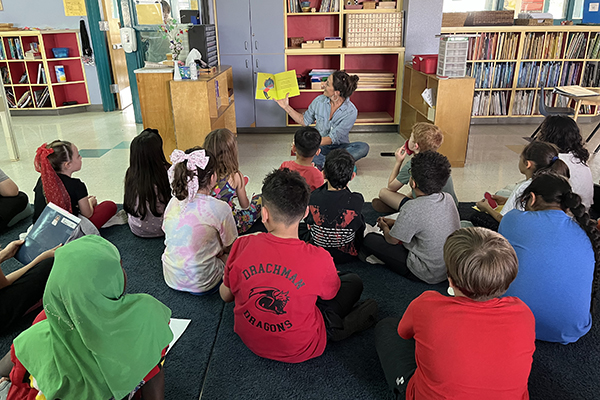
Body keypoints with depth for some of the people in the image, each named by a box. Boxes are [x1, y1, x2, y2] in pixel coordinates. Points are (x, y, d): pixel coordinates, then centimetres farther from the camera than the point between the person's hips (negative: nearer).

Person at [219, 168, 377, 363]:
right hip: (298, 350, -3)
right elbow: (330, 294, -3)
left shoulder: (243, 246, -20)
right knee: (354, 282, 12)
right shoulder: (319, 259, -27)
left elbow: (225, 295, -2)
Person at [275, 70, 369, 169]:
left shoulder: (351, 111, -17)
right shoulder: (320, 101, -5)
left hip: (339, 147, -1)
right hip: (319, 146, 1)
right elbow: (304, 121, 11)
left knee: (363, 147, -32)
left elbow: (332, 139, -20)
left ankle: (323, 163, -34)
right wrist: (286, 107, 4)